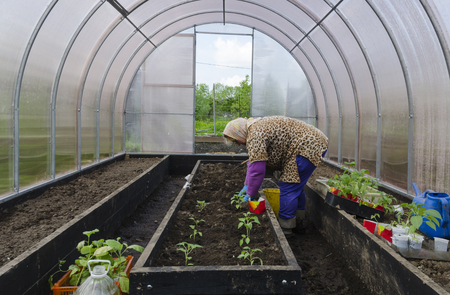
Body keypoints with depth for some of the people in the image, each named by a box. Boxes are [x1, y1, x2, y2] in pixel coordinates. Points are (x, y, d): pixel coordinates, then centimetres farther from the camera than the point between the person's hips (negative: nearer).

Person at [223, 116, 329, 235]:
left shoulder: (255, 135, -18)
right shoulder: (257, 127, 15)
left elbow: (256, 169, -19)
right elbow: (253, 161, 21)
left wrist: (250, 194, -7)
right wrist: (246, 185, 21)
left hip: (307, 147, -11)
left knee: (288, 188, -6)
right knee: (295, 186, 19)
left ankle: (285, 228, 4)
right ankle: (298, 219, 31)